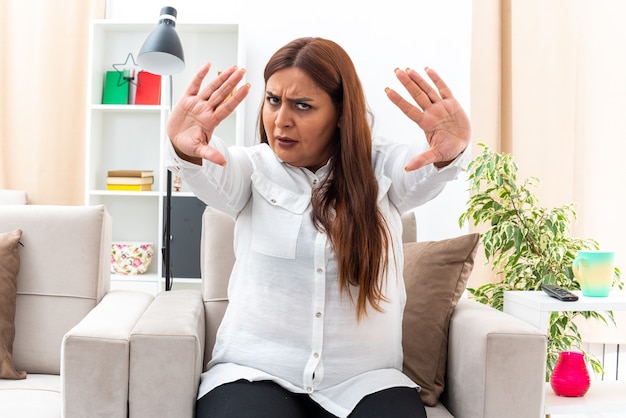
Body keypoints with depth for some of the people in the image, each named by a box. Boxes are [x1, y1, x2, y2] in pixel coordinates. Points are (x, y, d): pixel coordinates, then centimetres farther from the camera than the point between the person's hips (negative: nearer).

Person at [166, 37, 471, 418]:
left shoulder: (380, 170, 1)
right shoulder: (253, 169, 1)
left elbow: (423, 169, -19)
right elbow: (215, 176, -20)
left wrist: (448, 152, -43)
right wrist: (187, 150, -44)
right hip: (253, 372, 0)